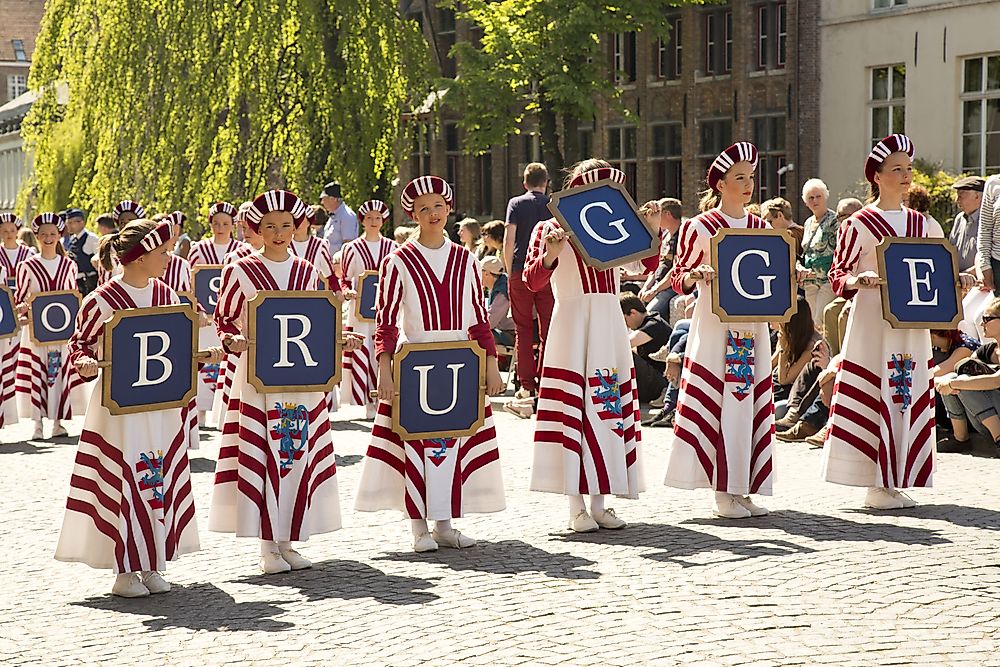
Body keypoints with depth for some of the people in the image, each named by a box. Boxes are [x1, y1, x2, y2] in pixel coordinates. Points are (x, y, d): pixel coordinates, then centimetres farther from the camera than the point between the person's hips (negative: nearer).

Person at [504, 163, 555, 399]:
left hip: (521, 272, 0)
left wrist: (509, 272, 5)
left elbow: (509, 240, -4)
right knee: (548, 329, 5)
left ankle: (526, 384, 2)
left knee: (523, 329, 5)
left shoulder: (516, 203, 2)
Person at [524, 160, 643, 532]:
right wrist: (551, 252, -29)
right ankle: (577, 508, -2)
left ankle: (600, 503, 10)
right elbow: (533, 281, -11)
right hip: (573, 325, -5)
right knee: (575, 410, -7)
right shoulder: (551, 228, -1)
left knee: (610, 407, 5)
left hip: (611, 328, 5)